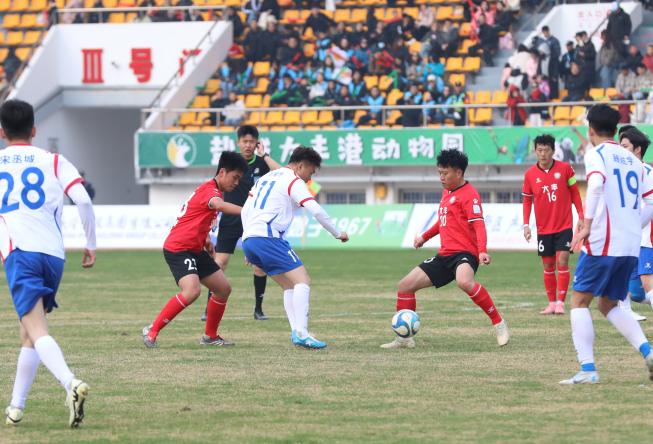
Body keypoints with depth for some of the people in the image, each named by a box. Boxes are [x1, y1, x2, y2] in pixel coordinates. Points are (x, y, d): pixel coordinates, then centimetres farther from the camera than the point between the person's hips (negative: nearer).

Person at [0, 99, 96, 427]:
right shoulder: (55, 162, 13)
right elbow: (83, 201, -1)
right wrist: (91, 245, 9)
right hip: (54, 253, 3)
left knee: (36, 330, -16)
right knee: (29, 332, 17)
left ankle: (71, 384, -41)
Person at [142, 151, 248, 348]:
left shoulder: (209, 189, 15)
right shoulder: (209, 190, -18)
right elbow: (220, 205, -43)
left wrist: (206, 242, 19)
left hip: (195, 249, 11)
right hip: (178, 249, -11)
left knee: (224, 288, 11)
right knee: (192, 290, -28)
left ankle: (210, 336, 24)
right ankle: (152, 331, -17)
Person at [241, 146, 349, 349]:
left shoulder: (266, 178, 26)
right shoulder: (294, 181, 0)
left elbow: (245, 211, 26)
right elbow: (316, 211, -10)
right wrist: (338, 234, 3)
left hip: (248, 240, 9)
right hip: (268, 238, -9)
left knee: (289, 286, 15)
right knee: (302, 280, -10)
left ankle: (296, 332, 2)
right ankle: (301, 333, -23)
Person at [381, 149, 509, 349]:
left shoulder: (469, 194, -9)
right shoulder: (446, 192, 18)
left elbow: (478, 224, -21)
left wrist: (482, 250, -34)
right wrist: (425, 236, 30)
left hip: (465, 253, -9)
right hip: (445, 255, 9)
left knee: (464, 282, -42)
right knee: (405, 285, 5)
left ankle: (499, 324, -28)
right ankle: (404, 339, 15)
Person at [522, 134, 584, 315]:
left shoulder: (565, 168, -5)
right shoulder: (530, 174, 0)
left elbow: (574, 193, 4)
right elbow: (527, 201, 7)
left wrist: (581, 215, 1)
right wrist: (526, 224, 0)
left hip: (564, 226, -2)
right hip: (543, 228, 2)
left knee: (562, 262, -11)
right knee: (548, 266, 7)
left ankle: (560, 302, -8)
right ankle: (551, 302, 16)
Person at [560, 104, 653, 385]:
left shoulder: (596, 154, -3)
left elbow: (596, 184, -23)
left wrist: (587, 225, -23)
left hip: (603, 243, -6)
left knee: (580, 301, 3)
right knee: (608, 305, 17)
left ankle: (587, 369, -10)